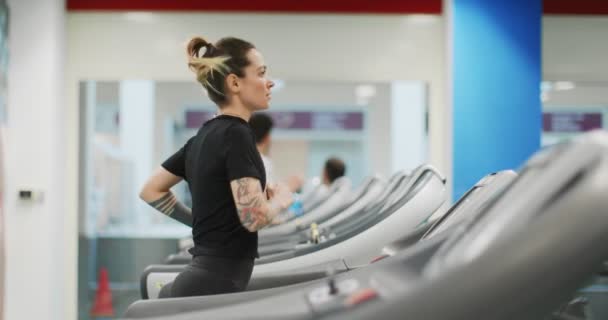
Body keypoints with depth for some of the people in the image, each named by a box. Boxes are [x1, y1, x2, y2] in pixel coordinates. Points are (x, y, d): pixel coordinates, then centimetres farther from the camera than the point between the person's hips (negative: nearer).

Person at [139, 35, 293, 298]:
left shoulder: (205, 136, 13)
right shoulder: (236, 135, -13)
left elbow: (151, 191, 23)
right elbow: (254, 217, -23)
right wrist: (280, 199, -2)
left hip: (202, 281, 10)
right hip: (215, 288, -10)